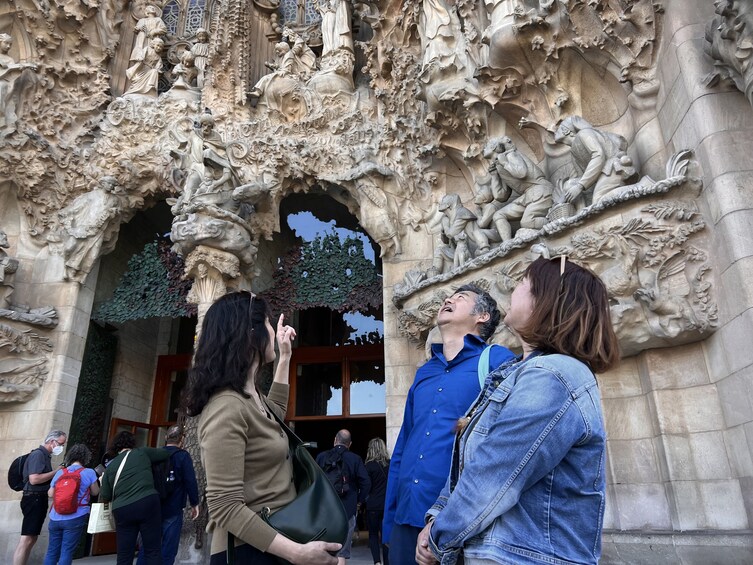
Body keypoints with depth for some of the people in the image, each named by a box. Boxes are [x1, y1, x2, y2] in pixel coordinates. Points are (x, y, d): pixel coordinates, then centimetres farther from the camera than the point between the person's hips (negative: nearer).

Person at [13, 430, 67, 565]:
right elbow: (34, 479, -23)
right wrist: (56, 472, -15)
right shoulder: (38, 454, -13)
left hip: (39, 499, 10)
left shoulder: (45, 455, 15)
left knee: (31, 539, 12)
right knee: (27, 539, -10)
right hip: (34, 499, -10)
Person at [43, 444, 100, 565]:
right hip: (75, 519, -4)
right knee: (66, 552, -1)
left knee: (52, 551, 13)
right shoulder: (89, 473, -3)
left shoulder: (60, 472, 7)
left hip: (55, 518, 4)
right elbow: (95, 492, 8)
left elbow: (51, 494, 14)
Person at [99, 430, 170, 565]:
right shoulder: (142, 453, 7)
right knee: (153, 551, 2)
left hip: (122, 510, 3)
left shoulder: (110, 466, 15)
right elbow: (165, 453, 15)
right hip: (148, 503, -3)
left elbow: (104, 497, 18)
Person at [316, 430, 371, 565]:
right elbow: (366, 483, -8)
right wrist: (359, 501, 6)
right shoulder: (355, 459, -4)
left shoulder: (321, 457, 1)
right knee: (341, 553, 3)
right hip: (347, 510, -2)